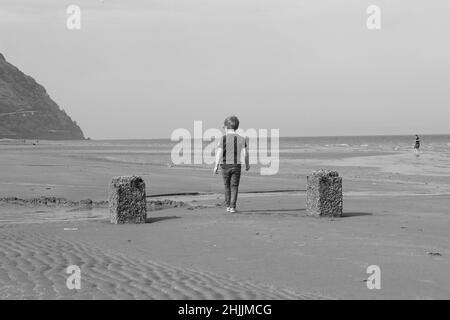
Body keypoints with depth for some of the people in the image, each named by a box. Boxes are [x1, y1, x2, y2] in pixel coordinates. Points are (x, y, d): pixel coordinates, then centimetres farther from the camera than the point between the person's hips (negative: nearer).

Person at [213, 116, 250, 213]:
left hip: (225, 165, -1)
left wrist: (216, 166, -11)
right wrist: (247, 164, 13)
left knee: (227, 186, 15)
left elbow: (219, 153, -12)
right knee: (234, 187, 7)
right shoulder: (242, 139, 1)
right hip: (236, 165, 1)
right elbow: (245, 153, -1)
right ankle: (232, 207, -3)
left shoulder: (223, 138, -6)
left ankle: (228, 206, 19)